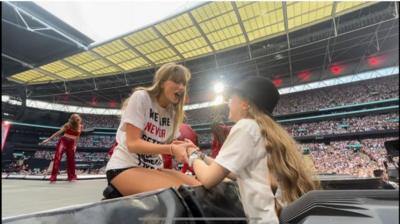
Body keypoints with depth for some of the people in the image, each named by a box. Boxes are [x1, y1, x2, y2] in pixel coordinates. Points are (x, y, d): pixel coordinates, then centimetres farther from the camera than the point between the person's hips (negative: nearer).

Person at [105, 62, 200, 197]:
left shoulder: (172, 113, 5)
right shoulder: (141, 97, -13)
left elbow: (162, 146, 7)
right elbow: (133, 144, -20)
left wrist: (180, 147, -15)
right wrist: (171, 149, -28)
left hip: (153, 168, 6)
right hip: (125, 167, -5)